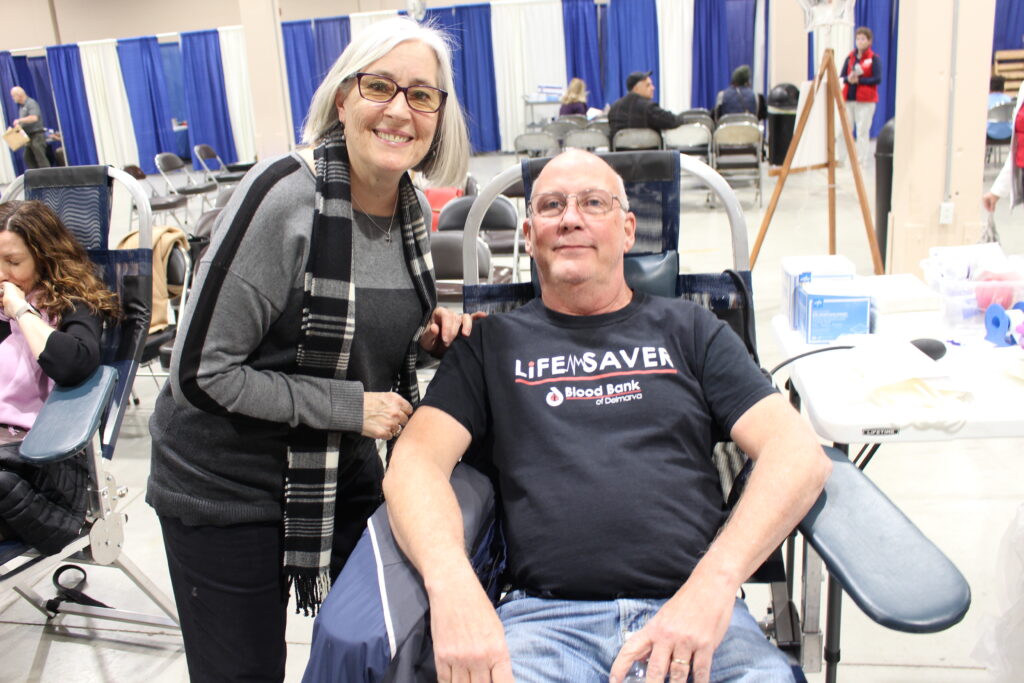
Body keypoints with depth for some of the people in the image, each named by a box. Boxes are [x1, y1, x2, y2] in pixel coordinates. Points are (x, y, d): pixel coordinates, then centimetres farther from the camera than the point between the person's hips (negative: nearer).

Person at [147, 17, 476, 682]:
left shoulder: (413, 210, -2)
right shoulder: (284, 196, -23)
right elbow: (200, 373, -22)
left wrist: (423, 336, -8)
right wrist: (349, 405, -22)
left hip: (346, 471, 6)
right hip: (226, 485, -6)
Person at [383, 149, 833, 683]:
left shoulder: (689, 331, 15)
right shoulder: (493, 344, 15)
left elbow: (800, 453, 5)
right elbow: (415, 460, 2)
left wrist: (715, 580, -12)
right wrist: (452, 586, -19)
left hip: (693, 611, 1)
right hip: (545, 616, 0)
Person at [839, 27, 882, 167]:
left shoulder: (874, 58, -1)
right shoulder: (850, 57, 11)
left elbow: (877, 79, -8)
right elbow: (841, 76, 9)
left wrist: (859, 80, -16)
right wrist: (849, 79, -13)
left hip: (866, 100, -4)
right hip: (848, 98, 4)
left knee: (863, 131, -3)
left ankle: (861, 161, 3)